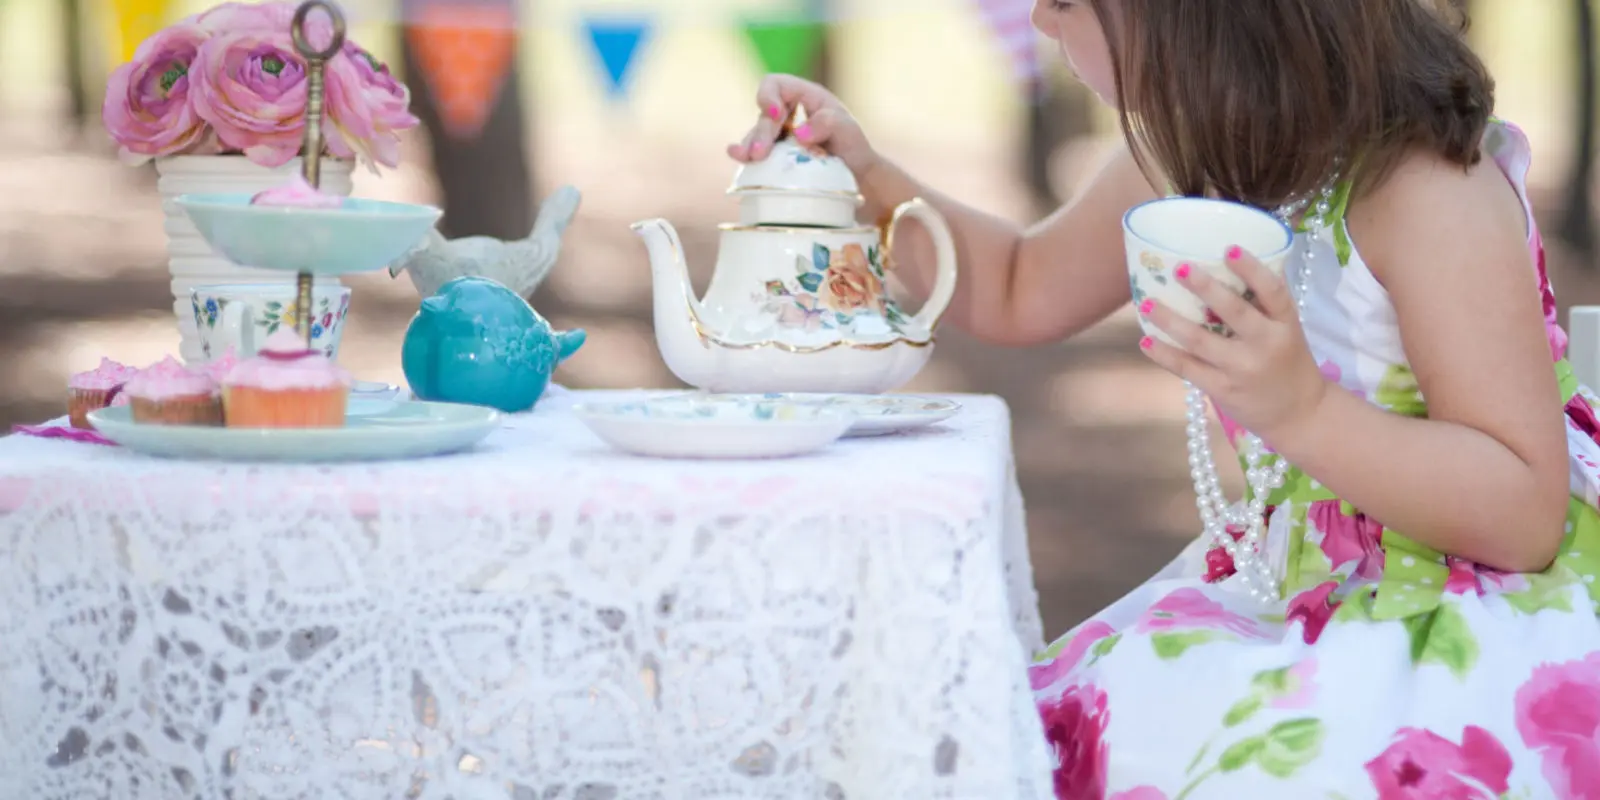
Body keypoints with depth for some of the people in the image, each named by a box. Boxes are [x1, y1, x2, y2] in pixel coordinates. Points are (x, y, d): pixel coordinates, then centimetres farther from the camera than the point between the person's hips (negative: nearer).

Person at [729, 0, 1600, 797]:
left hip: (1466, 624, -7)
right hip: (1288, 590, 7)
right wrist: (865, 176, 7)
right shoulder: (1191, 152, 3)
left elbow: (1527, 517, -22)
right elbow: (1022, 291, 23)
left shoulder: (1426, 189, -22)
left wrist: (1302, 410, -37)